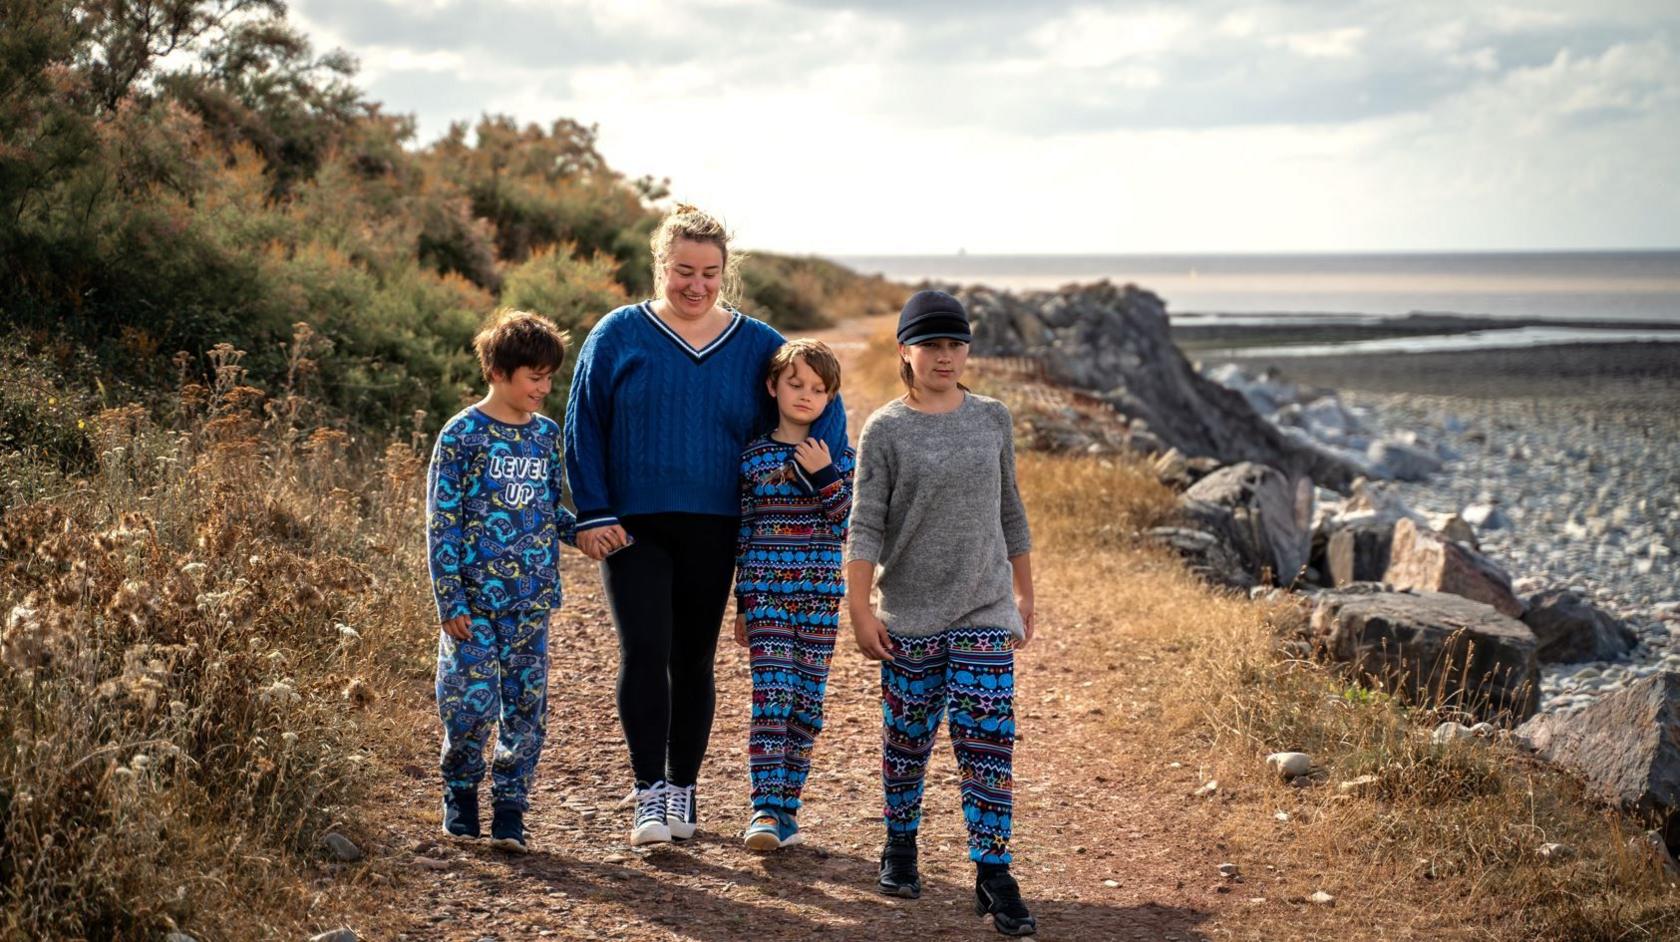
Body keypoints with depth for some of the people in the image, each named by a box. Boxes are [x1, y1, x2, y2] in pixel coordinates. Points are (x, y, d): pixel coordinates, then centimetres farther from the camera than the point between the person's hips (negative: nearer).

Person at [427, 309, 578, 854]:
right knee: (471, 701, -4)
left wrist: (583, 533, -2)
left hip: (531, 598, 4)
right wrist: (450, 601, -10)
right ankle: (460, 793, 19)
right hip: (474, 597, -4)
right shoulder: (463, 434, -6)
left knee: (526, 706, 5)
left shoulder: (547, 434, 9)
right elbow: (442, 521, -6)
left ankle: (510, 809, 15)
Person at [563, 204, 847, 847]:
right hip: (632, 528, -2)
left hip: (713, 530, 2)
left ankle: (683, 788, 22)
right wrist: (591, 514, -6)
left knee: (693, 660, 10)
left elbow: (820, 402, 12)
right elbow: (583, 427, 0)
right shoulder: (619, 336, 0)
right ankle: (649, 790, -4)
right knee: (644, 652, -12)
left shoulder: (757, 346, 5)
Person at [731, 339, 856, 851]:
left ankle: (786, 807, 12)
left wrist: (825, 476, -14)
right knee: (771, 695, -12)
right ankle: (765, 809, -14)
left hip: (819, 594, 1)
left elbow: (848, 524, -3)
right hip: (765, 591, -1)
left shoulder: (838, 456, 6)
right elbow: (746, 533, 8)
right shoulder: (754, 456, 5)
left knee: (806, 702, 4)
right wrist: (743, 603, 9)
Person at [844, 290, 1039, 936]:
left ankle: (993, 874, -1)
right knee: (907, 738, 10)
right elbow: (865, 527, -7)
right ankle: (901, 846, 31)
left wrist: (1024, 592, 17)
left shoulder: (993, 420, 6)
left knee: (987, 742, -5)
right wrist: (860, 610, -12)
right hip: (909, 615, -1)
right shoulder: (885, 430, -4)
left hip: (985, 613, 1)